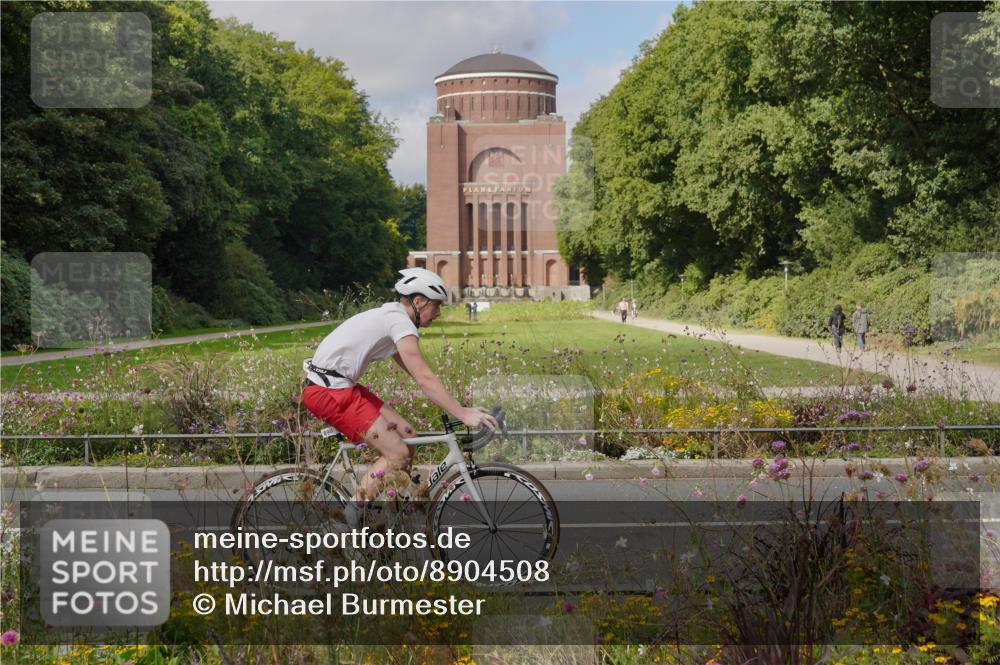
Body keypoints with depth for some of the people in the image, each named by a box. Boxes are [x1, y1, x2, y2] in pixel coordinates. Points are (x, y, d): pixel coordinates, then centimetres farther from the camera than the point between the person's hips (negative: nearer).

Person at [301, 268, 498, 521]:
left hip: (338, 386, 10)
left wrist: (459, 408, 16)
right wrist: (463, 414, -24)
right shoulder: (401, 322, -14)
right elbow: (425, 379, -22)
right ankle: (352, 517, -5)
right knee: (398, 454, -11)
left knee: (406, 434, 8)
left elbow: (418, 376, 21)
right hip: (329, 391, -10)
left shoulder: (390, 317, 17)